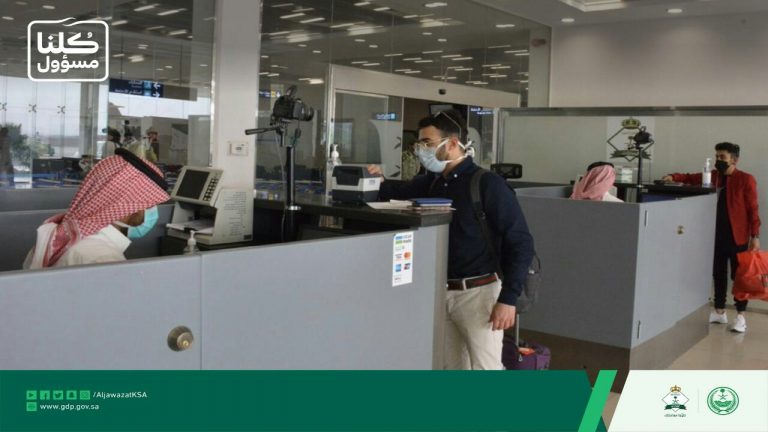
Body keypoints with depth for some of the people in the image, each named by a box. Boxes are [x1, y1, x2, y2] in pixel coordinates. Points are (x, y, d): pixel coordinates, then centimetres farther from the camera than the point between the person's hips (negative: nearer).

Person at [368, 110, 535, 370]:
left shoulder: (487, 184, -13)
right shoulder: (432, 182, 6)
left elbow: (520, 243, -13)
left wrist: (508, 298, -19)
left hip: (477, 292, -7)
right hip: (441, 292, 7)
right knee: (452, 367, 18)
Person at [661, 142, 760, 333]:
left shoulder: (746, 180, -9)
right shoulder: (713, 176, 8)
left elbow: (753, 209, -9)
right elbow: (692, 178, 8)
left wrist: (755, 236, -12)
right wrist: (674, 177, -13)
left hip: (737, 235, -5)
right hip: (717, 234, 6)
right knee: (718, 273, 13)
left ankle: (740, 316, 11)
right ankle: (719, 312, 24)